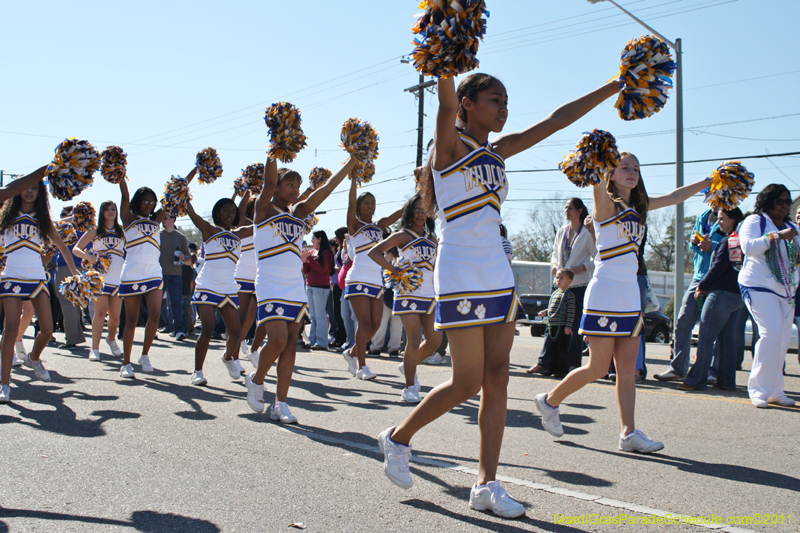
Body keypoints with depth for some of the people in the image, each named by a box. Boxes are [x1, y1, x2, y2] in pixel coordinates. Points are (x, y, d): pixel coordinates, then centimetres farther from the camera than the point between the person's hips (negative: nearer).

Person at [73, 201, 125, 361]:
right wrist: (89, 257, -15)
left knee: (115, 315, 4)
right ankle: (95, 349, -8)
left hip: (118, 277, 2)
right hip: (100, 276, -2)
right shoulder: (95, 231, 9)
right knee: (100, 311, -13)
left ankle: (111, 339, 33)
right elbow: (76, 249, 3)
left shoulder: (122, 231, 14)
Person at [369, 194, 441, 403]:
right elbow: (374, 252, -10)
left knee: (434, 340, 5)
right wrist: (394, 271, -19)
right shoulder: (402, 235, -1)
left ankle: (408, 366, 30)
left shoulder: (432, 239, 15)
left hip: (430, 295, 6)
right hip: (408, 293, -6)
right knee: (414, 340, -11)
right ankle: (409, 388, -2)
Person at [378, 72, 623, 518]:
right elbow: (447, 104, -24)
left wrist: (612, 88, 14)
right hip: (461, 276, -7)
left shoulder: (498, 152, 15)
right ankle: (398, 438, 18)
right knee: (468, 382, -6)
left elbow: (557, 120, 15)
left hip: (498, 276, 7)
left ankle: (487, 485, 9)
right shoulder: (450, 144, -3)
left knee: (497, 378, 3)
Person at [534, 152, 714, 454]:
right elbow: (597, 182, -27)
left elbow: (675, 197, 21)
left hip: (631, 296, 7)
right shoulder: (605, 203, -7)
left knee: (628, 369, 4)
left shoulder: (639, 207, 14)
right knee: (598, 369, -3)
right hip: (605, 295, -7)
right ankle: (550, 401, 18)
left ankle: (629, 434, 7)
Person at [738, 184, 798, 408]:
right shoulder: (755, 221, 0)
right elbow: (748, 247, -16)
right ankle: (759, 390, -13)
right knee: (772, 333, -19)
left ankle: (775, 391, 11)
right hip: (759, 286, -7)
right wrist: (776, 236, -24)